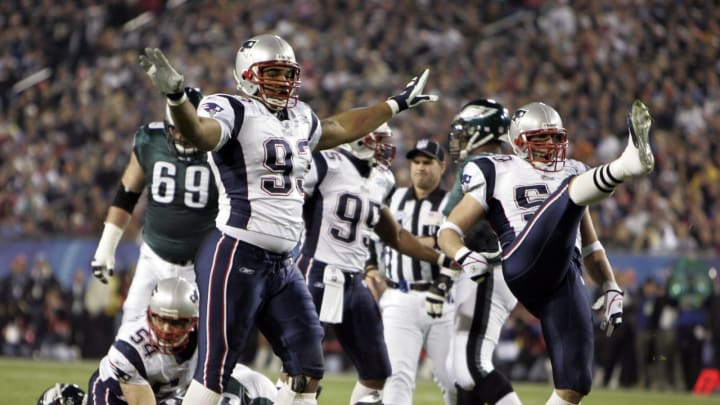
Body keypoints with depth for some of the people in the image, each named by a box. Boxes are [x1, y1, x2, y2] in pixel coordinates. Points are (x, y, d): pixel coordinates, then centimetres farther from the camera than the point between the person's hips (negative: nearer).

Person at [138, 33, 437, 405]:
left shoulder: (300, 119, 16)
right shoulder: (234, 111, -9)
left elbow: (341, 128, 37)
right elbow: (198, 133, -31)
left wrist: (396, 105, 45)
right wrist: (176, 97, -52)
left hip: (281, 263, 9)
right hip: (236, 257, -9)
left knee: (307, 367, 10)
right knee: (215, 371, -7)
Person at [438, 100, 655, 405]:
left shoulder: (569, 172, 30)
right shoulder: (497, 175, 16)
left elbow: (590, 245, 34)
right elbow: (449, 231, 12)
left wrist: (610, 289, 22)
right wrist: (465, 257, -10)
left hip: (567, 278, 5)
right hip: (524, 267, -5)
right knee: (572, 186, -24)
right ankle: (627, 164, -56)